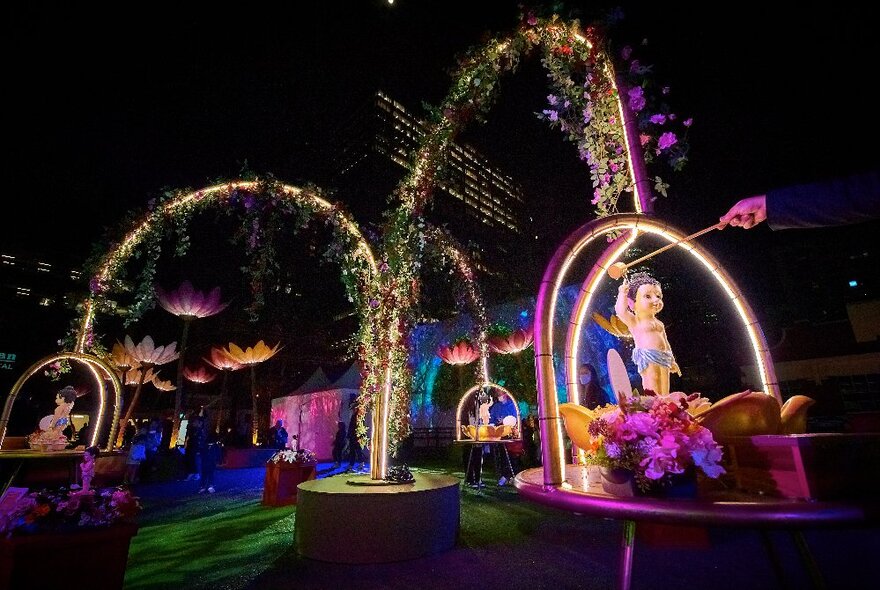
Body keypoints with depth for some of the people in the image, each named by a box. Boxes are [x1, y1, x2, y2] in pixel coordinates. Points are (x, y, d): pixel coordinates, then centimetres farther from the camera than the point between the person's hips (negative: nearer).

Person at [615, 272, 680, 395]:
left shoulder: (659, 323, 19)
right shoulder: (635, 321, -2)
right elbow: (621, 311, -21)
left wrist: (672, 361, 28)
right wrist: (622, 293, -14)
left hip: (663, 359, 7)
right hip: (648, 360, -7)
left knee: (664, 392, 9)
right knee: (653, 391, -10)